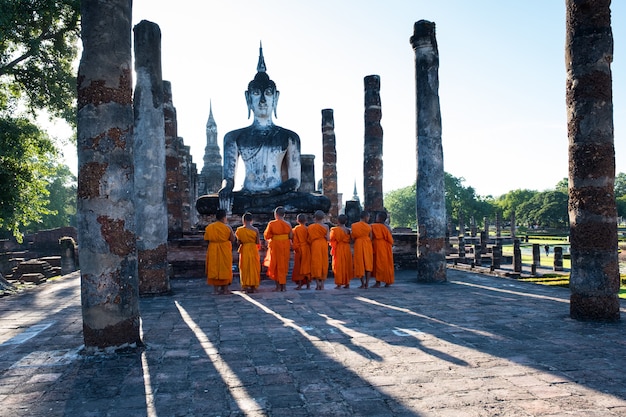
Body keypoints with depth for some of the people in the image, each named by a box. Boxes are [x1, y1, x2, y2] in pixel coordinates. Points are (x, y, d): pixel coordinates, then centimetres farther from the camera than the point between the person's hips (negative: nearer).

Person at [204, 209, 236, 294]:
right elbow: (232, 239, -6)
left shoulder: (209, 227, 0)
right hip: (225, 250, -2)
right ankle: (225, 289, 10)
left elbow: (206, 239, 1)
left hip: (213, 250, 2)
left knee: (214, 268, 9)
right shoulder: (227, 227, -9)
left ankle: (215, 289, 9)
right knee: (225, 268, 7)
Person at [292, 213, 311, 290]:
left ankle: (300, 284, 1)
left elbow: (294, 240, -5)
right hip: (307, 249, 1)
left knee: (299, 267, 5)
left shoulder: (295, 229, -4)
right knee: (307, 266, 8)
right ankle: (308, 284, 9)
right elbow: (309, 240, -1)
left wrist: (295, 248, 3)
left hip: (299, 249, -1)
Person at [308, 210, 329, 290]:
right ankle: (322, 283, 6)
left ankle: (317, 283, -7)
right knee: (324, 263, 7)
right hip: (324, 245, 1)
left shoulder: (311, 227, -1)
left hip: (315, 245, -1)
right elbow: (328, 238, -4)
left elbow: (309, 239, -2)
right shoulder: (326, 226, -1)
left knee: (316, 263, 1)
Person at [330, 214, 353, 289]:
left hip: (338, 249, -4)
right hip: (347, 249, 4)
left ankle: (339, 284, -2)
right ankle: (347, 283, 14)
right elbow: (350, 240, 7)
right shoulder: (348, 230, 0)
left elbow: (331, 240, -6)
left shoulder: (335, 230, -11)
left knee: (339, 266, 1)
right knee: (347, 265, 12)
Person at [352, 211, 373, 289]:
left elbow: (353, 238, 1)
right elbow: (371, 238, 0)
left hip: (358, 245, 0)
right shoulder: (369, 226, -5)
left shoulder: (354, 226, -2)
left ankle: (363, 283, 3)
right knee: (368, 264, 9)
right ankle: (367, 283, 6)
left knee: (360, 264, 5)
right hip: (367, 245, 0)